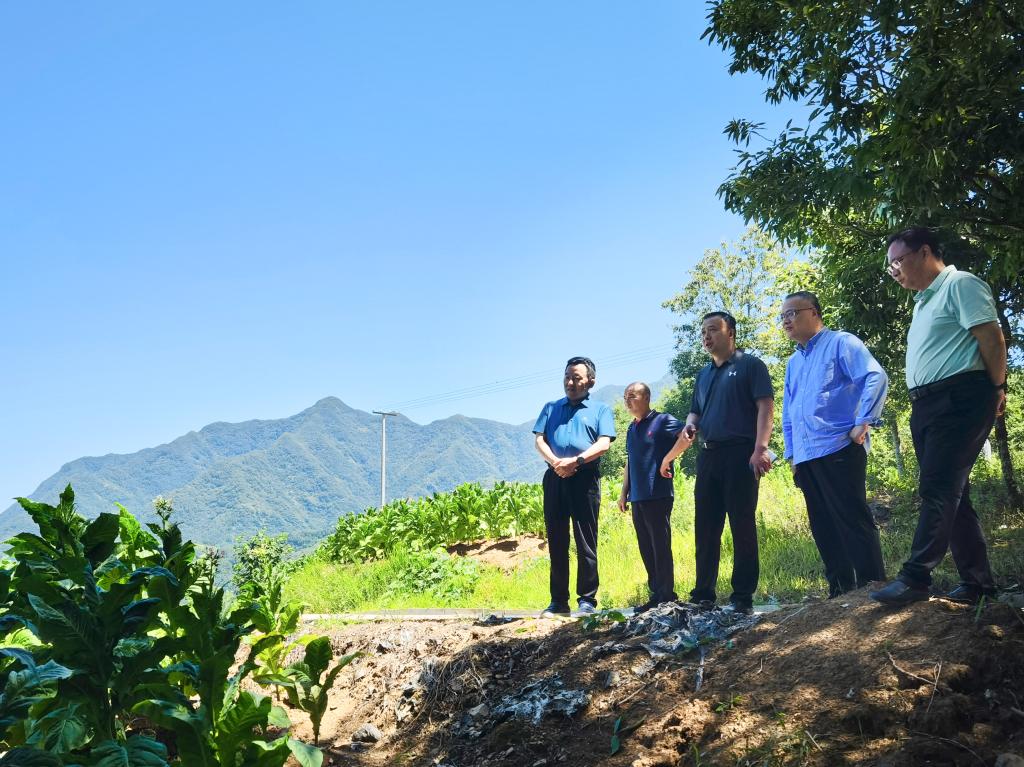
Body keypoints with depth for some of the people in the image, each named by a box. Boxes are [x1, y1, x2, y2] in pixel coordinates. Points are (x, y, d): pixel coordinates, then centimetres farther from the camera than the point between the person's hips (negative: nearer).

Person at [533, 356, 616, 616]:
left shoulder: (600, 409, 11)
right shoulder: (551, 408, 20)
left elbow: (604, 444, -3)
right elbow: (539, 440, 9)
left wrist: (576, 461, -17)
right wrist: (554, 462, -11)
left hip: (585, 478, -3)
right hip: (555, 478, 3)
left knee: (586, 542, -2)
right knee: (556, 541, 4)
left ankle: (587, 600, 4)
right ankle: (558, 600, 10)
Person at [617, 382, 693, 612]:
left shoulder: (663, 421, -5)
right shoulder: (632, 429, 18)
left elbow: (687, 436, -19)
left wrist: (667, 459, -16)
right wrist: (624, 492, 17)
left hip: (658, 495, -8)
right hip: (637, 498, 8)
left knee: (661, 547, -4)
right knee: (646, 550, 10)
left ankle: (666, 597, 2)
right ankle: (656, 595, 17)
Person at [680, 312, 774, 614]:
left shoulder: (750, 365, 0)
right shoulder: (703, 374, 21)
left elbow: (765, 406, -9)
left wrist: (760, 448, -21)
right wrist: (690, 424, 3)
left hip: (740, 453, -7)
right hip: (708, 456, 7)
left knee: (742, 525, -4)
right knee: (705, 527, 8)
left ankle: (743, 596, 2)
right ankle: (703, 594, 15)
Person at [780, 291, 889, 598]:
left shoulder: (840, 342, 1)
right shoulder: (793, 363, 23)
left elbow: (876, 377, -11)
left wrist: (864, 422, -18)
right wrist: (791, 453, 19)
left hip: (838, 449, -8)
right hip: (806, 457, 8)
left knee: (853, 520, -9)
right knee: (824, 528, 8)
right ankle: (841, 591, 15)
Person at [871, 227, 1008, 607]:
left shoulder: (960, 285, -5)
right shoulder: (923, 302, 23)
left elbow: (991, 338, -13)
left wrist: (997, 387, -8)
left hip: (959, 400, -10)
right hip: (927, 405, 10)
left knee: (938, 489, -13)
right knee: (952, 494, 8)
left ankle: (915, 577, -15)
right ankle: (977, 581, 13)